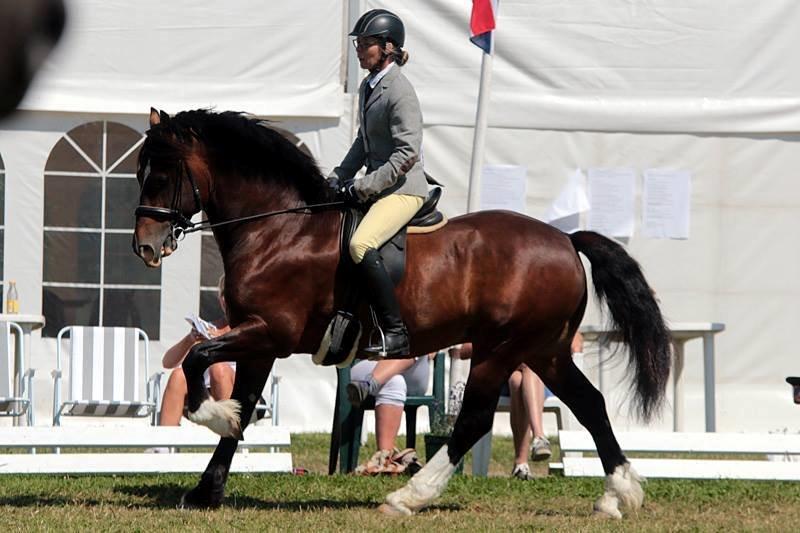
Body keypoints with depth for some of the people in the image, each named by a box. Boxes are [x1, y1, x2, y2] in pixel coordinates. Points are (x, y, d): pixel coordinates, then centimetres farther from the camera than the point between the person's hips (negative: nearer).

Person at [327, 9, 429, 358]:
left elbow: (407, 154, -21)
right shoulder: (368, 86, 12)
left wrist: (363, 187, -20)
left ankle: (396, 334, -27)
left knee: (361, 244, -30)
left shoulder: (400, 92, -16)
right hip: (377, 187, 10)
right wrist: (339, 178, 12)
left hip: (404, 189, -10)